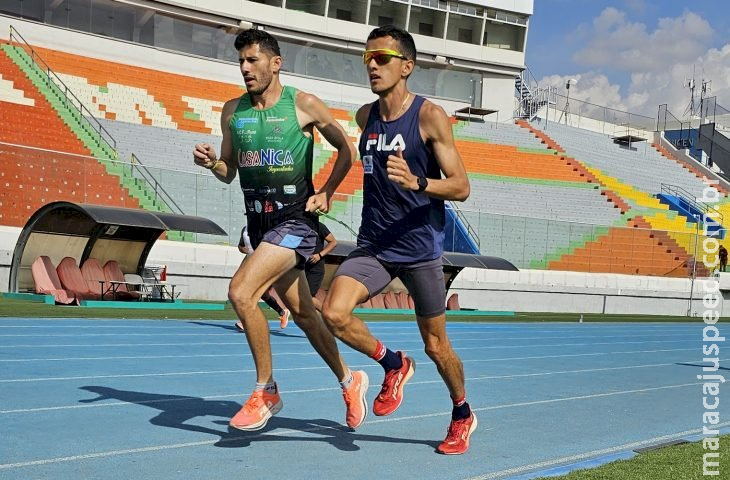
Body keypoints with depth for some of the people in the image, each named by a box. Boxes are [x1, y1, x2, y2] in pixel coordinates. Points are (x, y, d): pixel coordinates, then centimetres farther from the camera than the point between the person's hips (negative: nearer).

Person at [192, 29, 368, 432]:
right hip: (259, 223, 6)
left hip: (295, 221, -6)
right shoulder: (232, 111, 7)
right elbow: (229, 173, 12)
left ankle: (266, 392, -7)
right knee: (302, 313, 15)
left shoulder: (304, 105, -7)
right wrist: (211, 162, -9)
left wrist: (326, 193, -4)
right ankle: (349, 381, 34)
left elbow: (346, 149, 4)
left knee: (241, 293, -22)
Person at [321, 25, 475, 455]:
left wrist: (417, 182, -32)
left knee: (436, 344, 9)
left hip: (420, 247, -4)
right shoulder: (365, 116, 6)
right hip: (373, 245, 4)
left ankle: (463, 416, 36)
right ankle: (394, 365, 8)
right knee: (335, 313, -20)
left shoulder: (430, 117, -11)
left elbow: (461, 187, -14)